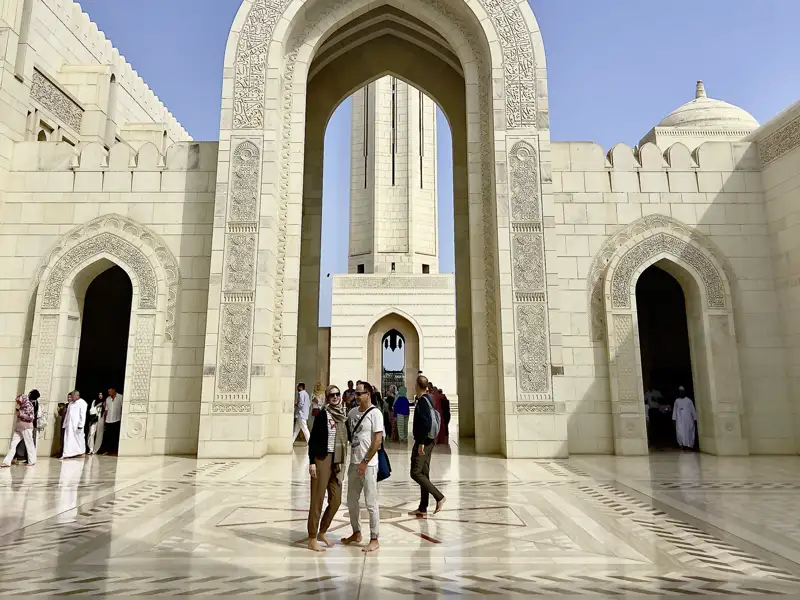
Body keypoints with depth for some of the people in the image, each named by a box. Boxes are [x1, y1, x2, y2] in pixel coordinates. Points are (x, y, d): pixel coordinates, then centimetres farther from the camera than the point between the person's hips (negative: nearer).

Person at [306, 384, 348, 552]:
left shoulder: (344, 414, 9)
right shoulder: (323, 414, -8)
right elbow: (312, 439, -9)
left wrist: (343, 463, 14)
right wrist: (312, 462, -15)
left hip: (338, 462, 7)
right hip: (322, 460, -6)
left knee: (336, 500, 12)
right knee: (317, 499, 1)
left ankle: (322, 532, 31)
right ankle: (312, 539, 13)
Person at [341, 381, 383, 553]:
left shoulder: (375, 413, -12)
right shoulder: (353, 412, 7)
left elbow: (377, 441, -15)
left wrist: (365, 462, -14)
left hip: (368, 464, -7)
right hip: (354, 463, 7)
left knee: (371, 503, 1)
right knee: (351, 501, 16)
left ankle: (374, 540, 13)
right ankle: (356, 533, 33)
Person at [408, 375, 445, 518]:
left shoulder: (423, 401, -15)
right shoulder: (429, 399, 13)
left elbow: (426, 422, -24)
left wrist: (421, 443, -23)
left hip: (423, 441, -10)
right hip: (429, 441, 10)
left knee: (415, 473, -7)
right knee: (424, 474, 11)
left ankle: (439, 496, -8)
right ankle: (423, 508, 16)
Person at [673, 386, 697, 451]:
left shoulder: (688, 400, 2)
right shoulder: (677, 401, 7)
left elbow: (693, 410, 2)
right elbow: (674, 410, 7)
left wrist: (695, 419, -1)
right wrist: (674, 419, 3)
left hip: (688, 420, -1)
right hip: (680, 420, 1)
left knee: (688, 432, 3)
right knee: (680, 432, -11)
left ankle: (688, 445, 13)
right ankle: (682, 444, -5)